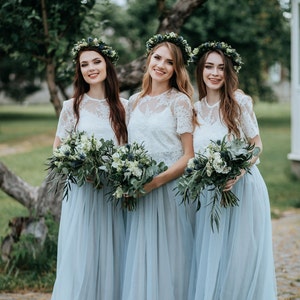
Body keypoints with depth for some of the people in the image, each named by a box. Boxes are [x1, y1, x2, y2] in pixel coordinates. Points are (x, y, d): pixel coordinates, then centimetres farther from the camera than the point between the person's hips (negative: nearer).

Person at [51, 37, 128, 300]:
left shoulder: (122, 106, 6)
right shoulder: (73, 106, 1)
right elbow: (58, 149, 4)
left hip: (115, 192, 2)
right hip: (82, 191, -2)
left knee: (111, 257, 5)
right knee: (81, 255, 0)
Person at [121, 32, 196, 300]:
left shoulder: (179, 101, -4)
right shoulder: (135, 101, 11)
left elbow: (189, 156, -8)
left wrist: (156, 182, -19)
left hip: (168, 190, -5)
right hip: (137, 193, 5)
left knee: (165, 261, 0)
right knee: (138, 261, 8)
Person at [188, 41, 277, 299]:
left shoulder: (240, 101, -8)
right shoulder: (196, 108, 6)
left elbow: (257, 145, -5)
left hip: (242, 188, -4)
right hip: (208, 194, 4)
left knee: (239, 258, 1)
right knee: (209, 258, 8)